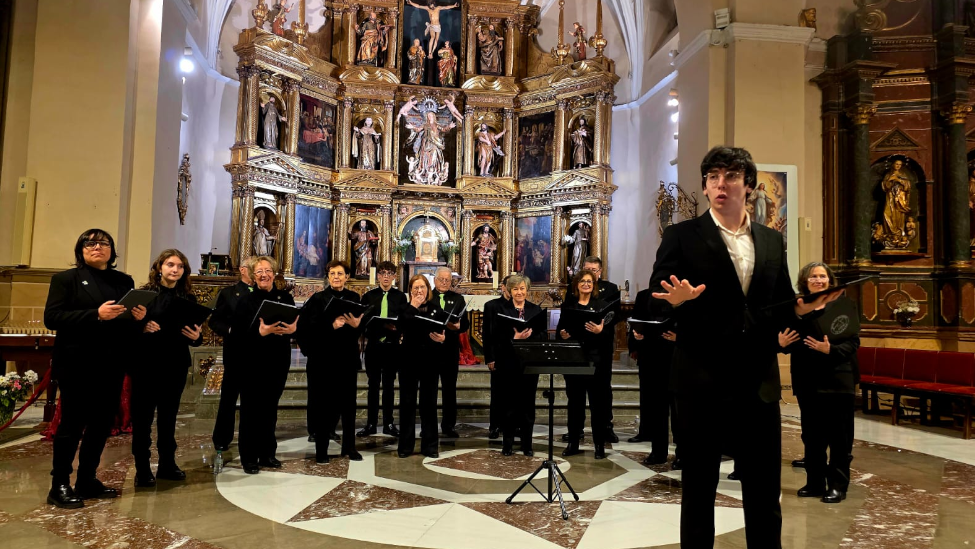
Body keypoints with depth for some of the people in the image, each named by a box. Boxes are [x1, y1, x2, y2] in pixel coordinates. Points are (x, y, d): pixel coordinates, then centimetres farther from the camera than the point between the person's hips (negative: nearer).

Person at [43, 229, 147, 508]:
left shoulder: (124, 281, 13)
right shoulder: (66, 279, 0)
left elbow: (131, 323, 15)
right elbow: (51, 318, -11)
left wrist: (139, 317, -9)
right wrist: (96, 314, -21)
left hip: (111, 366, 5)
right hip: (77, 365, -5)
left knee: (102, 423, 10)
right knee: (72, 424, 1)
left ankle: (87, 481, 22)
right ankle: (59, 486, 13)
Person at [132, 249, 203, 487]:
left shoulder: (189, 298, 6)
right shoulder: (144, 293, -3)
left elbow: (195, 333, 8)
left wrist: (197, 337, -13)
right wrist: (142, 327, -23)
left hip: (176, 365, 3)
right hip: (146, 363, -3)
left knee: (169, 415, 12)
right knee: (142, 415, 2)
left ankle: (167, 463, 23)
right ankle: (142, 468, 12)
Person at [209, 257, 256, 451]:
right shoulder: (228, 293, 2)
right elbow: (214, 321, -2)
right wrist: (230, 330, -18)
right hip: (236, 352, -2)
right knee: (229, 396, 6)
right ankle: (221, 438, 17)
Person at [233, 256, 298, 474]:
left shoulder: (285, 298, 6)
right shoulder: (246, 300, -3)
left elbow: (297, 324, 4)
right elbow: (238, 332, -12)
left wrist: (293, 328, -18)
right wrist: (260, 332, -27)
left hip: (278, 361, 3)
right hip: (253, 361, -3)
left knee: (270, 407, 12)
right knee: (251, 409, 2)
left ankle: (267, 453, 22)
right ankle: (249, 457, 11)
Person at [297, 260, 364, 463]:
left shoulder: (354, 298, 6)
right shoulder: (318, 298, -2)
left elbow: (362, 326, 2)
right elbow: (310, 328, -11)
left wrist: (356, 325, -18)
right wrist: (332, 326, -22)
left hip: (348, 357, 3)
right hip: (324, 357, -3)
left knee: (348, 402, 9)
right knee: (325, 404, 3)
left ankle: (349, 446, 20)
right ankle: (321, 449, 12)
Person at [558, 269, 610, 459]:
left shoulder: (601, 305, 3)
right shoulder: (568, 304, 11)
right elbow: (560, 329, 10)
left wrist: (600, 331, -24)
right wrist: (562, 335, -11)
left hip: (594, 358, -2)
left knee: (597, 402, 1)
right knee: (574, 401, 9)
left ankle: (599, 444, 9)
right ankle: (573, 442, 18)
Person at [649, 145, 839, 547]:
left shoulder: (772, 241, 11)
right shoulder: (681, 236, -1)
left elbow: (779, 308, 13)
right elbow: (656, 306, -6)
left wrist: (800, 307, -8)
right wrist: (677, 301, -27)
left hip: (758, 381, 4)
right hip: (702, 381, -3)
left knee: (765, 488, 13)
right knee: (698, 486, 10)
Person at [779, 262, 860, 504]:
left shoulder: (843, 304, -3)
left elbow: (853, 342, -9)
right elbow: (790, 342, 10)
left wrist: (831, 349, -25)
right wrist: (782, 343, -12)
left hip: (837, 379, -3)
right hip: (807, 381, 4)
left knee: (839, 436, 4)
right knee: (811, 435, 12)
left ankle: (837, 485, 14)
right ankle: (815, 482, 23)